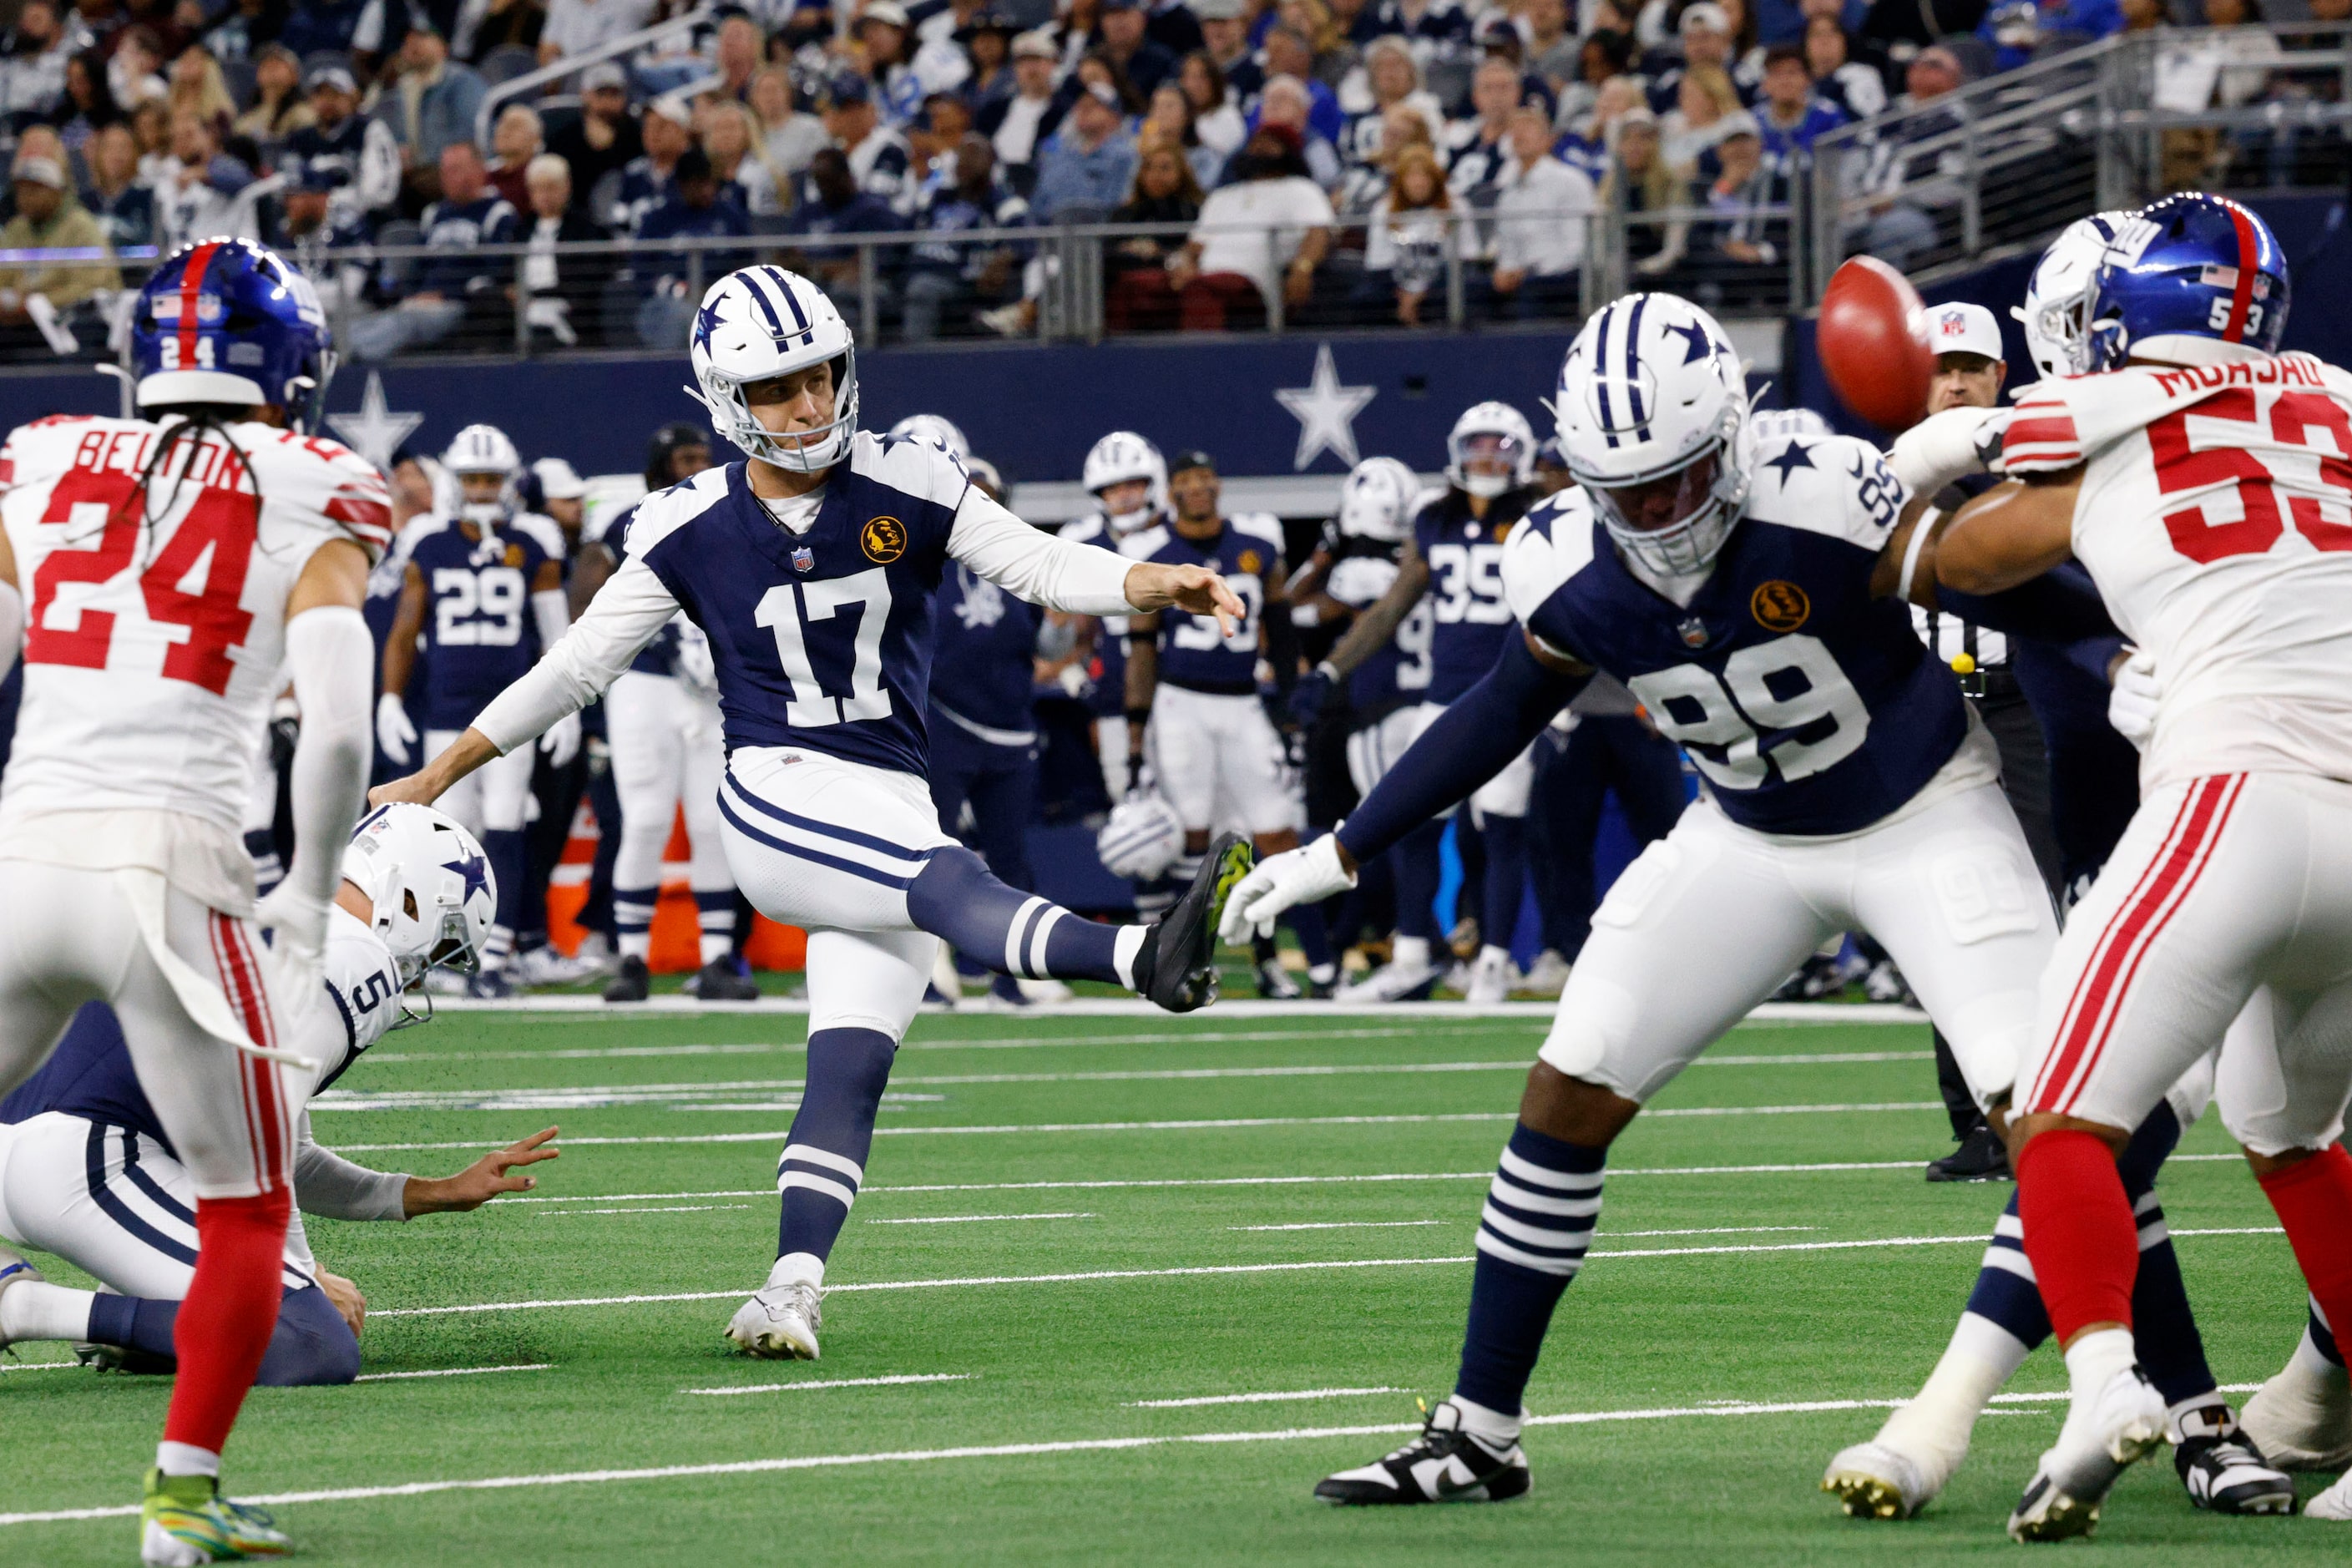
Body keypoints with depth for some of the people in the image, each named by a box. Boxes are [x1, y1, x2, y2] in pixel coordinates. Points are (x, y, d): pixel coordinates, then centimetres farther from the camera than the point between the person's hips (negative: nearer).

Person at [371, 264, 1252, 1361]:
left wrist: (1151, 584, -22)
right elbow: (578, 664, 10)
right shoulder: (694, 530, 1)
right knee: (957, 890, -31)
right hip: (778, 796, -4)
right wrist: (437, 777, 14)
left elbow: (1038, 566, 0)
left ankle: (792, 1287, -8)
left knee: (853, 1063, -7)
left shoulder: (904, 490, 3)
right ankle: (1148, 960, -53)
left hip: (890, 808, 4)